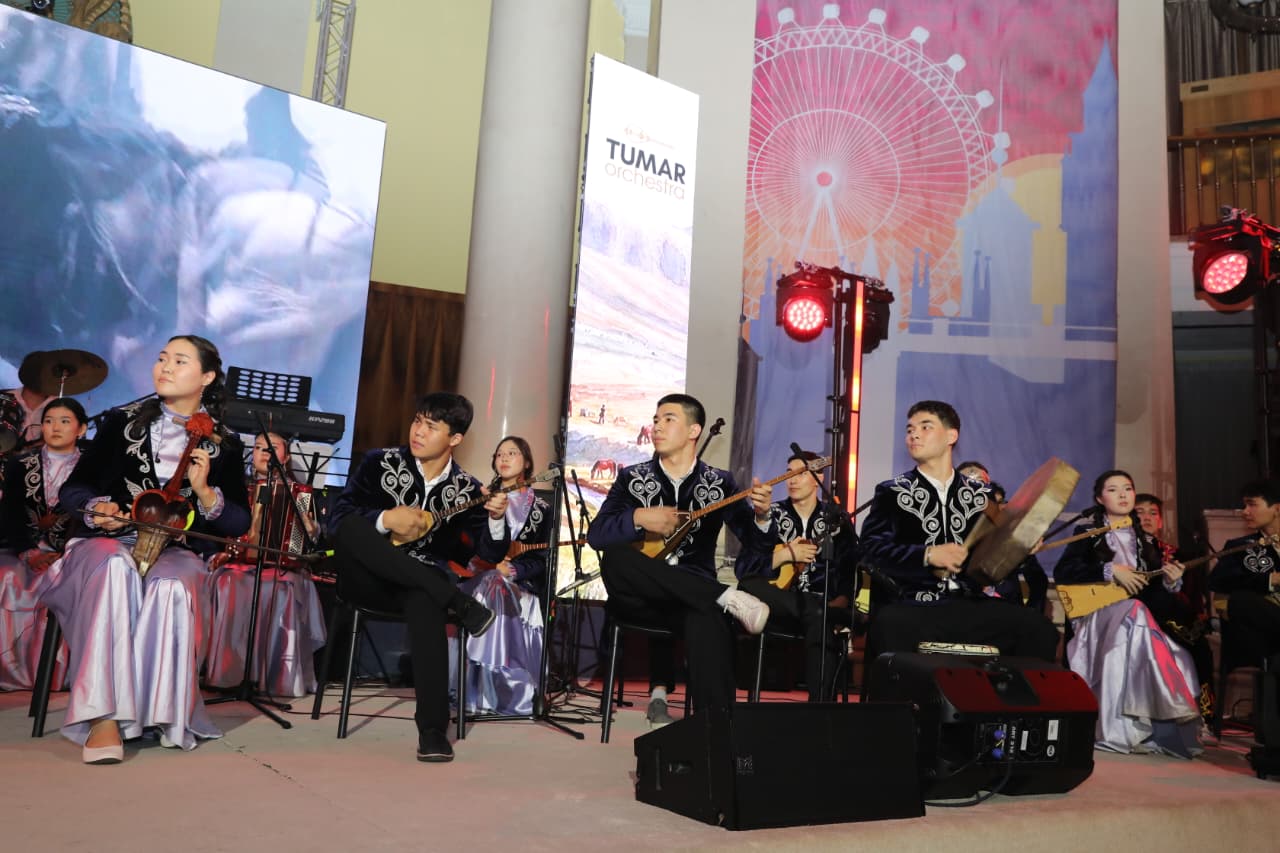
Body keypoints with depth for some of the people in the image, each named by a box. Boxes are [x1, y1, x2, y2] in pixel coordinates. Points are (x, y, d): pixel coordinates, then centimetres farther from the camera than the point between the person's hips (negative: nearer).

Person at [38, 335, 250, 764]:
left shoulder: (223, 444, 7)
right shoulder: (122, 421, 9)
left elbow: (239, 523, 6)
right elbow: (72, 489, 13)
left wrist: (204, 491, -12)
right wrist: (96, 509, -10)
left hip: (175, 551, 0)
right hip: (108, 542, 0)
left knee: (171, 587, -36)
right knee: (114, 571, -37)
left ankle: (165, 712, -23)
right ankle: (103, 716, -37)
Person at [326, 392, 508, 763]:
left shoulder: (466, 490, 1)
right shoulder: (381, 463, 0)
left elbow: (491, 553, -4)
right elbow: (337, 518, -7)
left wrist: (496, 519, -25)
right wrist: (387, 519, -24)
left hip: (421, 585, -1)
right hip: (367, 579, 1)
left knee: (424, 602, -39)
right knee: (349, 529, -31)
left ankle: (433, 730, -37)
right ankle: (457, 601, -31)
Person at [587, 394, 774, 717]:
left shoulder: (719, 483, 9)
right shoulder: (632, 478, 9)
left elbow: (755, 539, -1)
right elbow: (595, 535, -1)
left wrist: (760, 515, -24)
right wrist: (639, 518, -18)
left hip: (694, 595, -1)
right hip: (640, 596, 2)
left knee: (709, 624, -39)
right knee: (615, 559, -34)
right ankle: (727, 597, -29)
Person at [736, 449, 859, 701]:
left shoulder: (837, 519, 11)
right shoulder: (772, 515, 11)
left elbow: (850, 572, 2)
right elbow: (742, 568, 2)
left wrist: (838, 605, -17)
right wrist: (783, 555, -11)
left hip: (822, 607, -1)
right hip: (779, 607, 1)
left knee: (823, 624, -37)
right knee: (746, 587, -31)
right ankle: (830, 616, -29)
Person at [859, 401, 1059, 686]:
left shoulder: (979, 494, 17)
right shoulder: (892, 492, 8)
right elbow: (871, 549, -5)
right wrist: (928, 555, -17)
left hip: (969, 605, 3)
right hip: (911, 607, -3)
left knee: (1039, 629, -18)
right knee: (889, 629, -37)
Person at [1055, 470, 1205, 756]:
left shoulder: (1146, 539, 20)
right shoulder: (1088, 532, 6)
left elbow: (1155, 591, 14)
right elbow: (1062, 572, -8)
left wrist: (1171, 581, -7)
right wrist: (1110, 570, -14)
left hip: (1138, 612, 4)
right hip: (1097, 615, -4)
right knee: (1134, 611, -36)